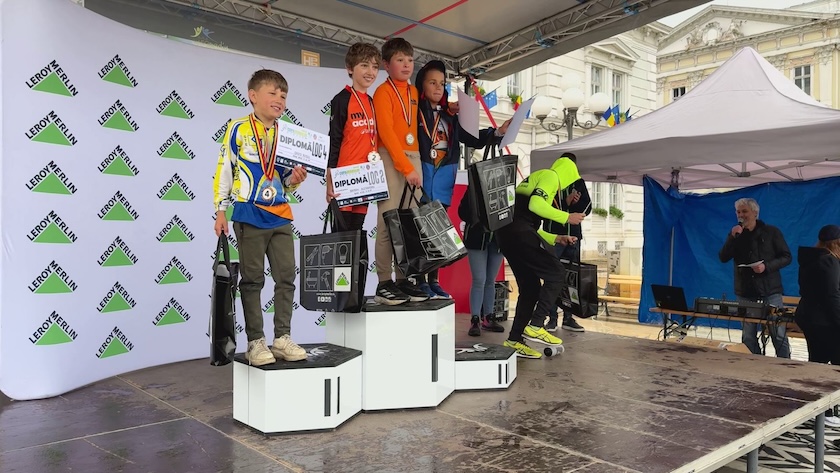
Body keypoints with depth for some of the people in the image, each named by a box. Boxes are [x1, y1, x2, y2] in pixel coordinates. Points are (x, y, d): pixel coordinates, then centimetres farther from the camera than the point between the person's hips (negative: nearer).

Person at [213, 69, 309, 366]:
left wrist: (294, 179, -6)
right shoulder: (238, 129, -2)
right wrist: (221, 211, -6)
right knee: (252, 280, 2)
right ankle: (255, 342, 11)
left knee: (286, 277, 4)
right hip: (249, 216, -4)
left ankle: (282, 337, 14)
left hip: (280, 216, 5)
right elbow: (223, 171, -2)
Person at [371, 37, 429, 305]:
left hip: (414, 158, 7)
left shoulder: (414, 92, 18)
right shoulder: (383, 92, -3)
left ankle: (403, 280, 9)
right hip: (391, 160, -7)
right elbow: (386, 133, -12)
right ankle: (384, 284, -6)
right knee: (388, 222, -9)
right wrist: (406, 167, -16)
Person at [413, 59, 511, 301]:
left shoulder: (450, 115, 15)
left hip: (444, 180, 6)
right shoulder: (415, 111, -3)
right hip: (421, 177, -6)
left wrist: (498, 132, 5)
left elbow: (472, 139, 15)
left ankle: (434, 281, 19)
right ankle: (421, 282, 5)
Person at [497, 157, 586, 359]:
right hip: (519, 231, -10)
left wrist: (555, 238, 27)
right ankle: (535, 326, -8)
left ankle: (514, 341, 13)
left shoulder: (536, 179, 33)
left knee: (530, 288, 11)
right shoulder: (550, 176, 5)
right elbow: (535, 205, -15)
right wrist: (566, 217, -6)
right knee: (555, 272, -5)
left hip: (507, 232, 10)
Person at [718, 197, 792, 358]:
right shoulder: (735, 234, 9)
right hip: (745, 293, 2)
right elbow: (723, 258, -2)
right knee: (748, 337, 5)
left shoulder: (771, 232, 2)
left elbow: (786, 257, 0)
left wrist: (767, 266, -17)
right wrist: (732, 237, -13)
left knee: (779, 335, -1)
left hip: (770, 291, -2)